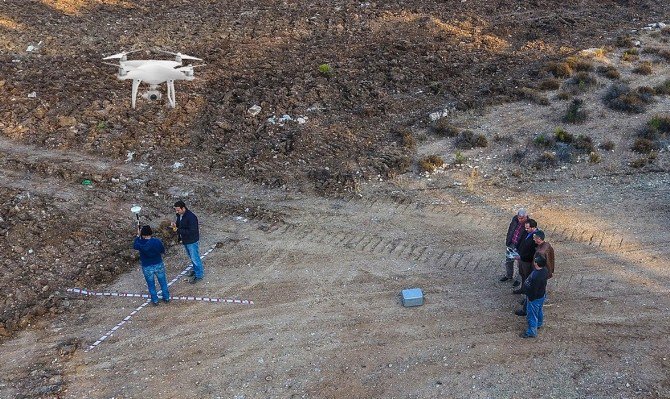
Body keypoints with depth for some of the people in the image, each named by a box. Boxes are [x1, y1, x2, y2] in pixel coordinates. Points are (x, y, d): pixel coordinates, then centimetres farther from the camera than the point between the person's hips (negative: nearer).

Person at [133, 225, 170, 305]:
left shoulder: (141, 244, -21)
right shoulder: (157, 241, -17)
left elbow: (135, 246, 4)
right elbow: (163, 251, -1)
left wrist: (138, 236, 6)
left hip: (147, 268, -1)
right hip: (159, 265, 1)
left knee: (151, 285, 18)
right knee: (163, 282, 20)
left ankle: (155, 301, 30)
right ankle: (166, 298, 33)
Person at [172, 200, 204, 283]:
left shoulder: (191, 217, -30)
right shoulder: (179, 215, -4)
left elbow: (192, 231, -31)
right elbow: (179, 223, 13)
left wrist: (178, 230, -31)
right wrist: (175, 225, -11)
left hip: (192, 241, -8)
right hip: (185, 240, 8)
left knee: (195, 258, 6)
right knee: (191, 257, 25)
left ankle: (199, 275, 21)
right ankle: (196, 269, 44)